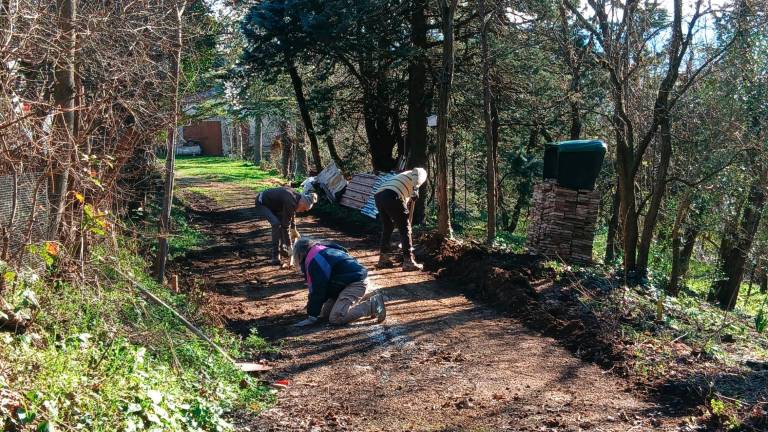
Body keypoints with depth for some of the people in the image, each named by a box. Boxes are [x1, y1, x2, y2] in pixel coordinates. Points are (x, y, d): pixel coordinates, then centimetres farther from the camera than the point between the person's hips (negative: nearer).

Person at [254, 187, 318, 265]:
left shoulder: (297, 197, -4)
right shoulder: (290, 202, -32)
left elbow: (292, 214, 18)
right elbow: (286, 226, -28)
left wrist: (293, 229, 26)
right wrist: (289, 246, -23)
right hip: (261, 204, -10)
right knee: (277, 224, -23)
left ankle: (282, 249, 19)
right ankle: (275, 257, -19)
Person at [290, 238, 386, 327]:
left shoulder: (315, 260, -15)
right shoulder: (322, 252, 18)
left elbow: (318, 289, -15)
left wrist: (312, 317, -10)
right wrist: (313, 306, 29)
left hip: (356, 282, -11)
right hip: (354, 280, 11)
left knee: (335, 318, -21)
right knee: (325, 312, 12)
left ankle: (374, 304, -13)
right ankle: (370, 296, 15)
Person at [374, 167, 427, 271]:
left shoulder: (404, 177, 41)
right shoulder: (422, 173, 19)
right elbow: (417, 171, -8)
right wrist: (415, 190, -14)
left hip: (379, 195, 8)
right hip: (391, 196, -8)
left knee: (387, 228, 22)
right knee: (405, 228, 0)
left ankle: (384, 258, 29)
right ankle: (408, 261, -1)